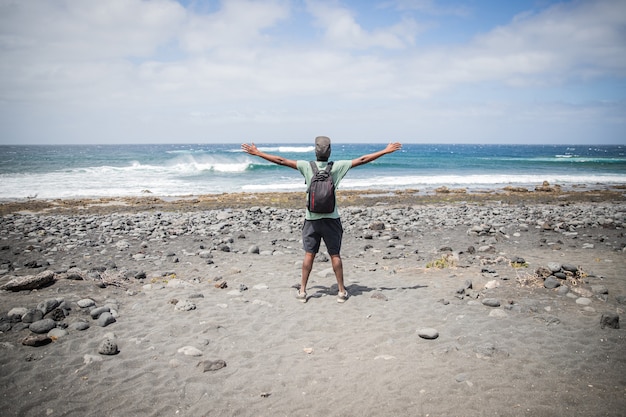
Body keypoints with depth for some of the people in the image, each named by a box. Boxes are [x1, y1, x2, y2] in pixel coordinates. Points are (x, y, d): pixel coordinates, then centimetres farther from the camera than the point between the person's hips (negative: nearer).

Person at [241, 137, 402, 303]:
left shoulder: (307, 166, -5)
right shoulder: (337, 167, -6)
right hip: (331, 219, 0)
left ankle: (302, 291, 13)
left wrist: (257, 152, 7)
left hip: (311, 219, 1)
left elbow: (281, 161, -2)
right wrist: (386, 151, 5)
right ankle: (341, 291, 14)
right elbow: (362, 160, -2)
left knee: (309, 255, 7)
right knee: (335, 255, 7)